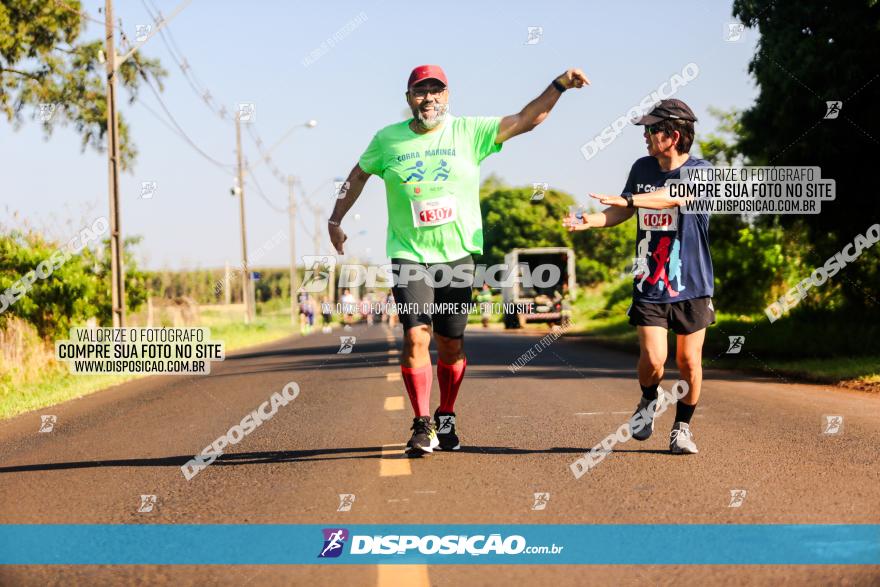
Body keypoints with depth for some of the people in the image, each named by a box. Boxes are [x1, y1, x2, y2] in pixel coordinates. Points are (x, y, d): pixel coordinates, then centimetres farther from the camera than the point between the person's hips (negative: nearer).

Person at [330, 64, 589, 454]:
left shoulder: (469, 132, 0)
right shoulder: (387, 140, 3)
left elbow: (524, 120, -4)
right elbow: (358, 175, 19)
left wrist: (558, 86, -15)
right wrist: (336, 219, 19)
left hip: (458, 255, 1)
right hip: (409, 256, -1)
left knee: (451, 343, 7)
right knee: (416, 336, -15)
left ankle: (446, 419, 26)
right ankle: (423, 425, -7)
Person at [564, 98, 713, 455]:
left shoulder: (699, 170, -9)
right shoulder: (642, 168, 7)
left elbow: (674, 197, -29)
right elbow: (624, 212, 17)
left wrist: (628, 199, -40)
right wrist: (592, 221, -3)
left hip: (692, 286, -2)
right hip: (649, 286, 2)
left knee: (689, 361, 1)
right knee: (653, 359, -11)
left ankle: (682, 427, 21)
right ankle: (648, 401, 21)